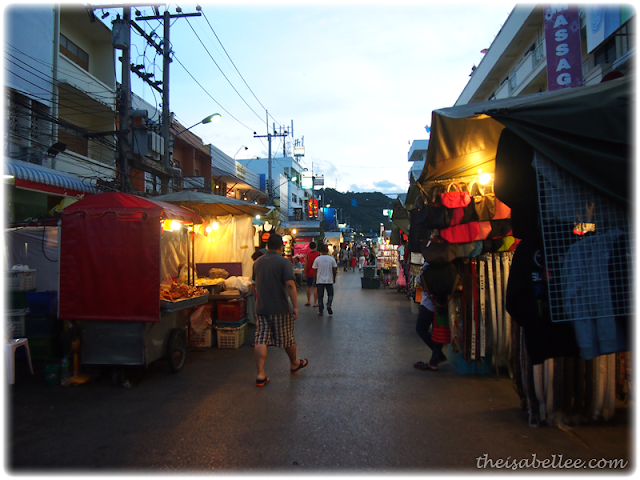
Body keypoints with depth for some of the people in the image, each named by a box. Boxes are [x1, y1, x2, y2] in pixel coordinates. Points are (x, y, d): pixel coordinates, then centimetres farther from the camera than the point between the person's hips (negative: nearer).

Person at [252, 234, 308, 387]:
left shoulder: (257, 262, 8)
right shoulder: (284, 262, -11)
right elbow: (290, 285, -19)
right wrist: (295, 306, -17)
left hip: (261, 308, 4)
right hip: (280, 308, -4)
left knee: (261, 340, 3)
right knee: (287, 339, 14)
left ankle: (260, 374, -2)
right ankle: (294, 363, 35)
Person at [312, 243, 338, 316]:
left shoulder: (317, 259, -4)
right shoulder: (332, 259, -2)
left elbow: (315, 271, -1)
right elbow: (334, 270, 2)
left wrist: (314, 280, 10)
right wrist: (334, 278, 15)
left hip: (320, 280, 0)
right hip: (329, 280, 0)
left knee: (320, 296, 7)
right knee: (330, 294, 16)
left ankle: (320, 311, 8)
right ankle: (329, 305, -7)